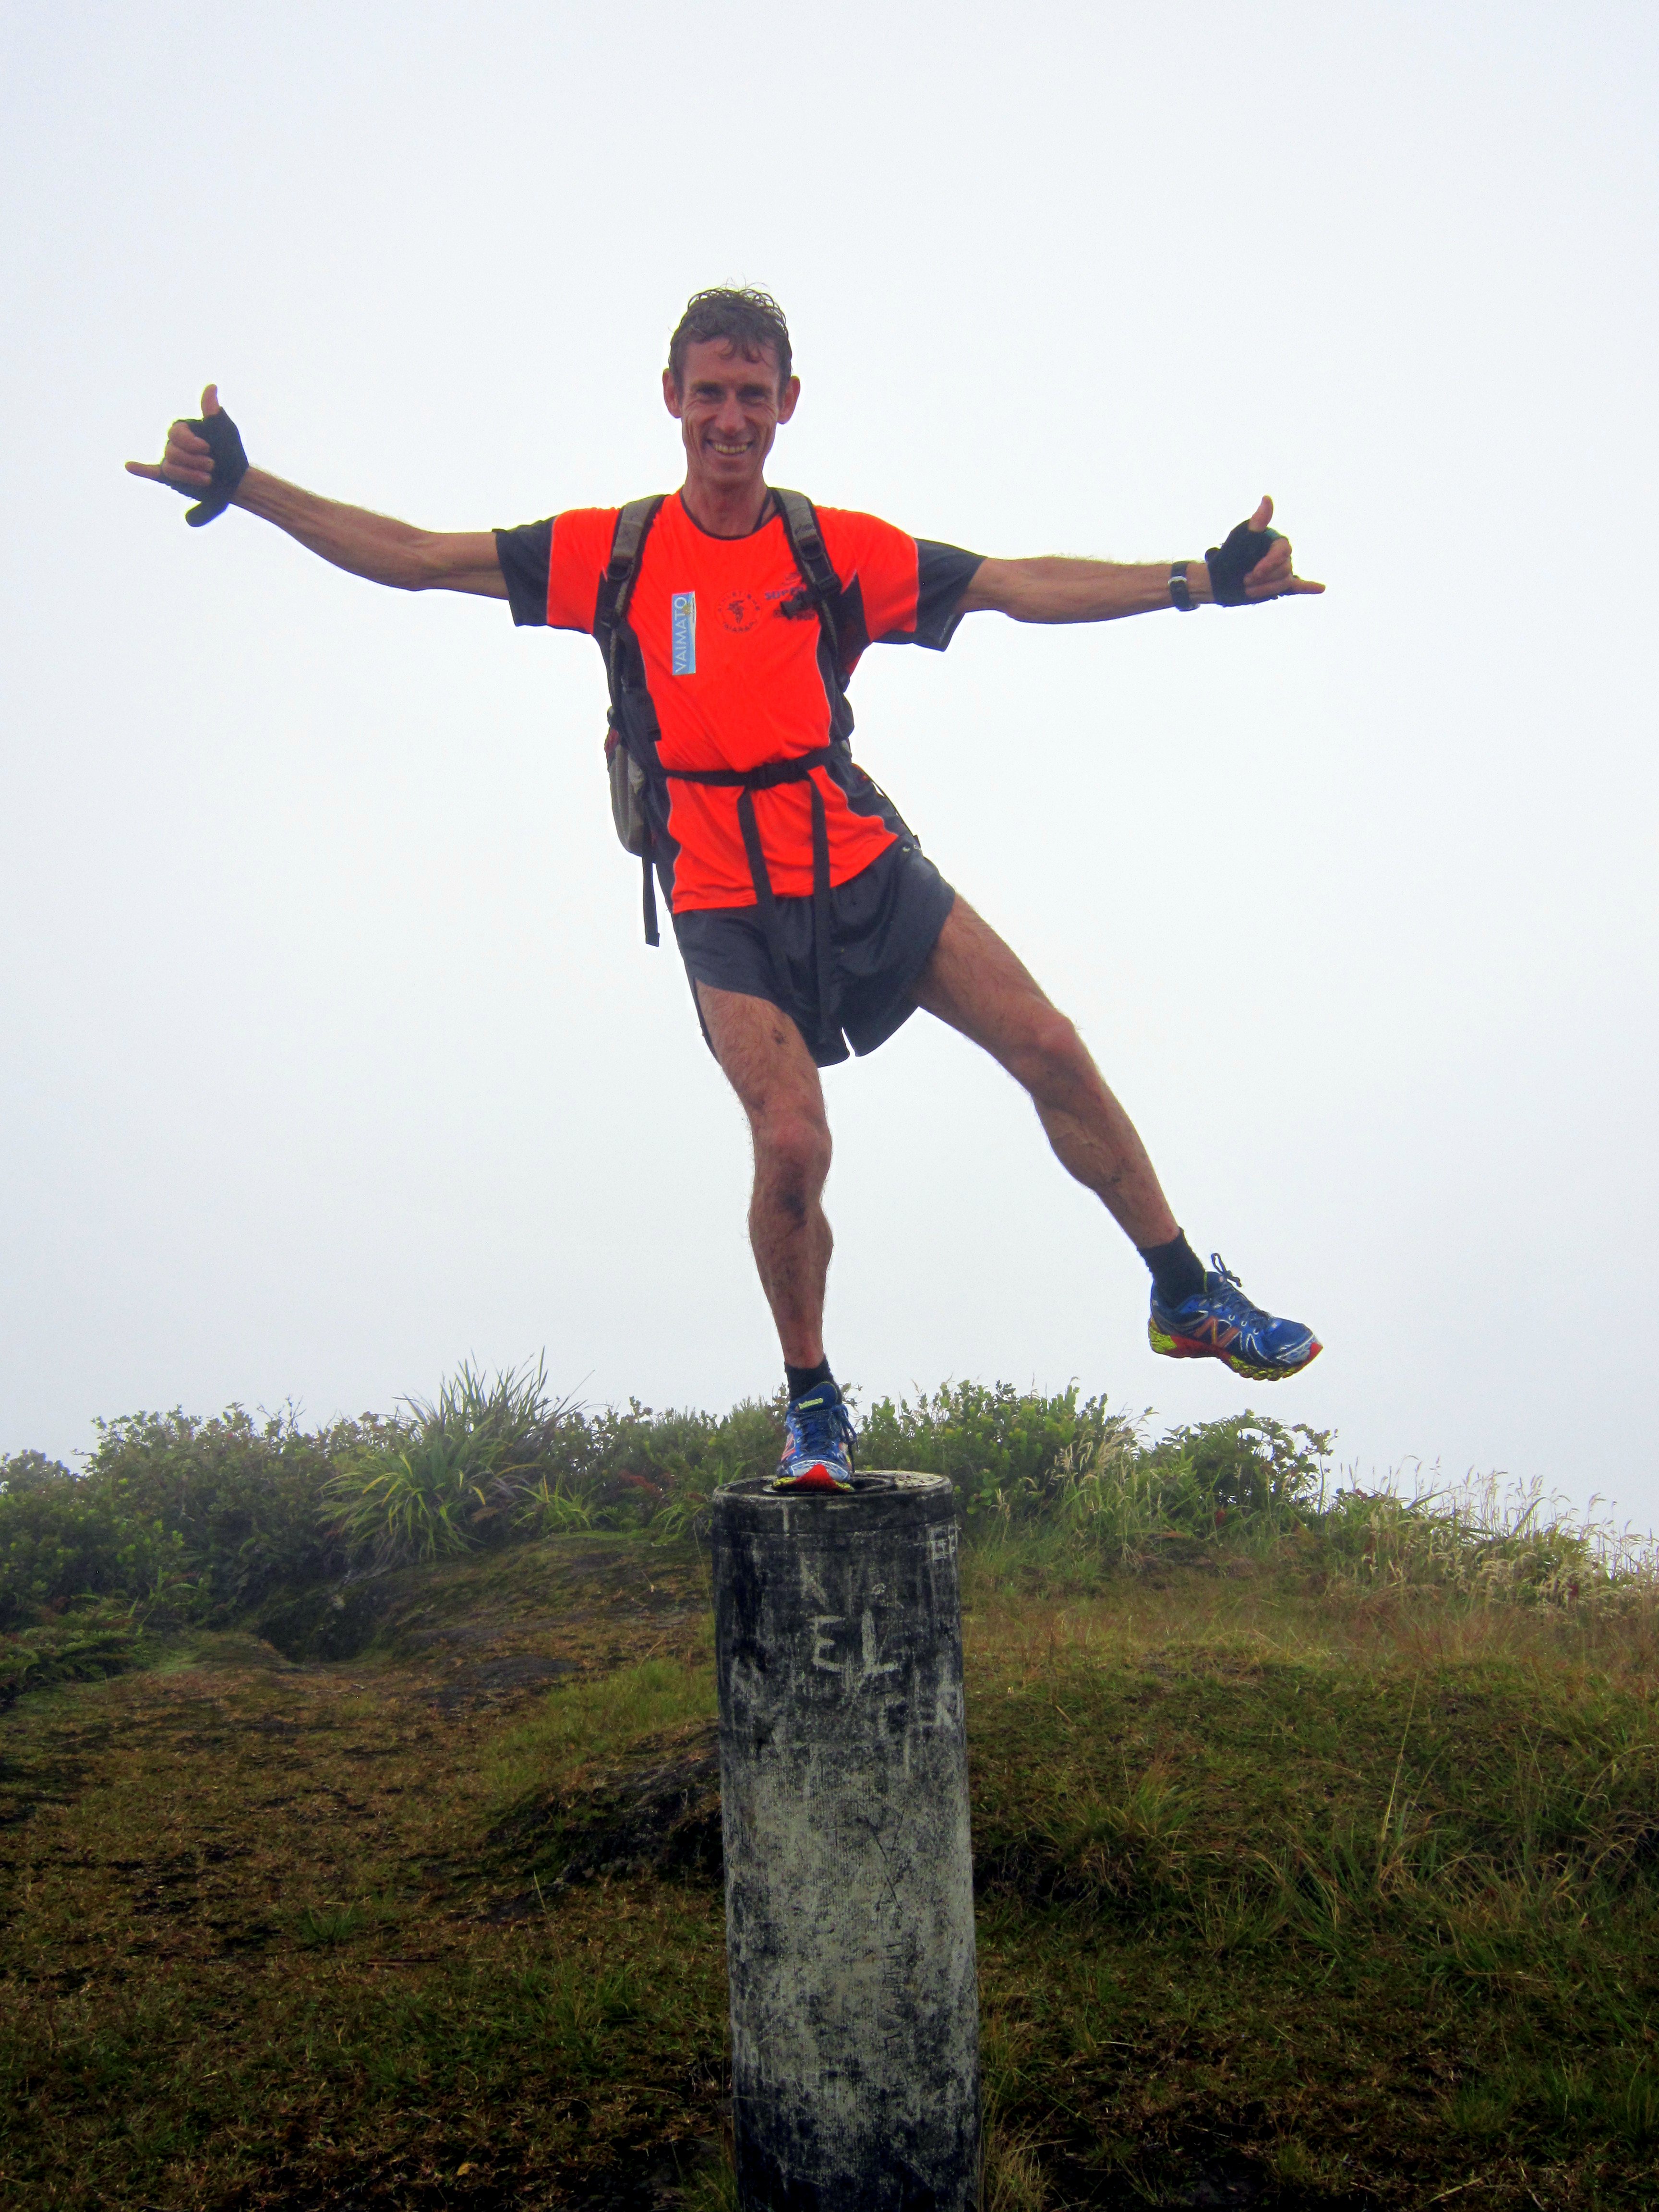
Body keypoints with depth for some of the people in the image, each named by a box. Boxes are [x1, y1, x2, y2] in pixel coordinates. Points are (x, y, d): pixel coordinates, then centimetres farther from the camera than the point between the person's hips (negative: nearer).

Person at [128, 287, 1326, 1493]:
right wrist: (242, 485, -5)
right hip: (724, 900, -2)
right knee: (791, 1142, -18)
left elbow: (1023, 588, 3)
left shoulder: (838, 548, 3)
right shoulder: (612, 550, 2)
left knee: (1053, 1053, -4)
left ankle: (1190, 1296, 15)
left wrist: (1200, 579, -4)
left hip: (865, 862, 2)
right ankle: (813, 1405, 7)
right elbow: (415, 557, 2)